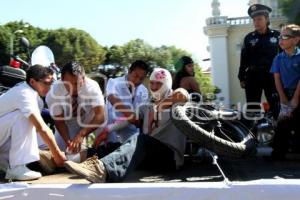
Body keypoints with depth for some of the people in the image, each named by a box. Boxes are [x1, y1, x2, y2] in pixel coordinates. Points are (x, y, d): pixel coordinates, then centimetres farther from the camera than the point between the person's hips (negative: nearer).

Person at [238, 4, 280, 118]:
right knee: (252, 108, 3)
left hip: (272, 76, -1)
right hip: (253, 76, 1)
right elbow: (244, 59, 7)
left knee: (276, 106, -1)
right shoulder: (249, 38, 6)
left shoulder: (276, 35, 3)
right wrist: (241, 78, 4)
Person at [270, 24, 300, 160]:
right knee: (283, 124, -1)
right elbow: (277, 80, 2)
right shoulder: (279, 58, 7)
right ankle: (278, 153, 3)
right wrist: (284, 100, -5)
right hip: (285, 95, 3)